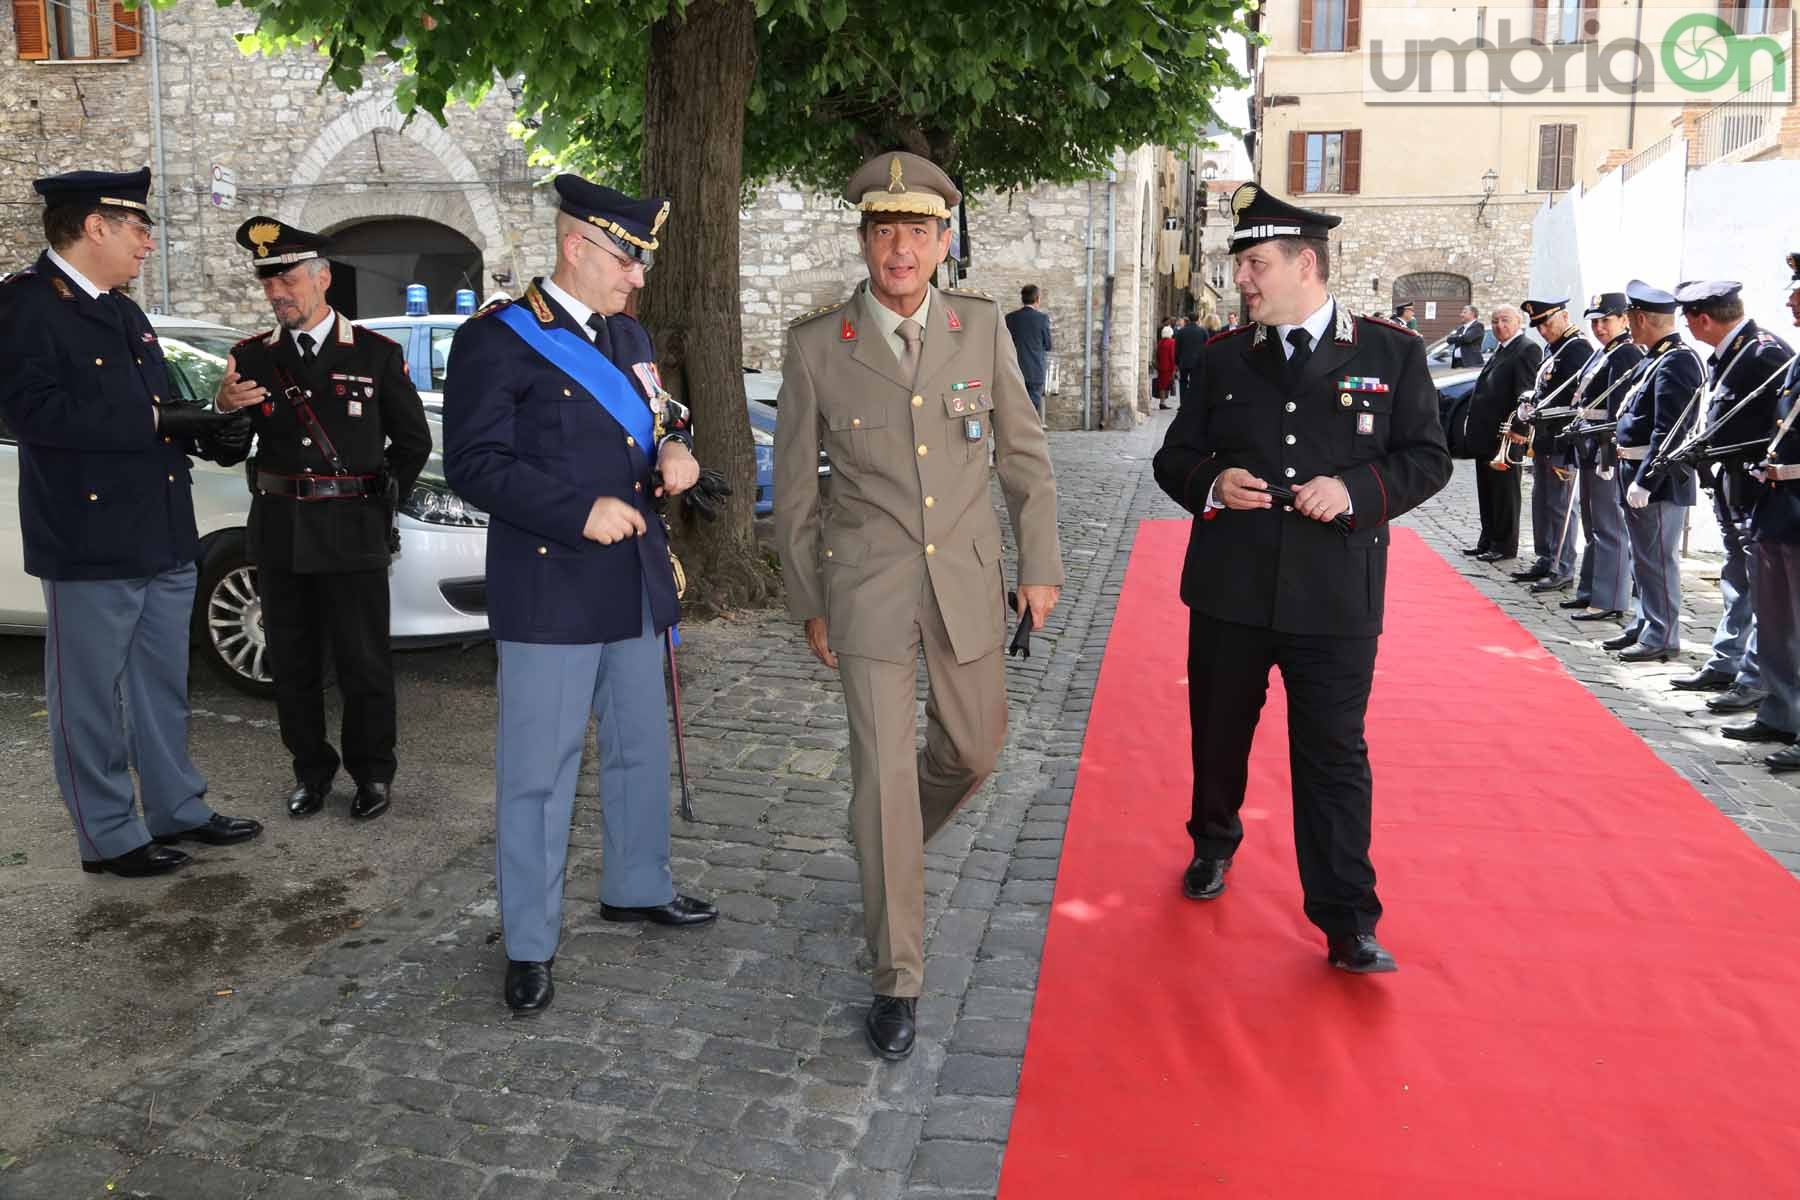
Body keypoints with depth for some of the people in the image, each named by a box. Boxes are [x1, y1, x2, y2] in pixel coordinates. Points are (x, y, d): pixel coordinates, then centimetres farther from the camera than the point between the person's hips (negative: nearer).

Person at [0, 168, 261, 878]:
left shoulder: (123, 311, 16)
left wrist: (207, 433, 1)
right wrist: (155, 419, -21)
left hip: (162, 538, 8)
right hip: (89, 545, -8)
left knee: (162, 688, 17)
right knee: (90, 699, 5)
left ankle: (178, 809, 30)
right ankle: (109, 838, 16)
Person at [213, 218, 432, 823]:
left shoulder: (377, 354, 1)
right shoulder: (252, 356, 6)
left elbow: (413, 442, 8)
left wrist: (379, 504, 3)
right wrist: (223, 408, -16)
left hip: (352, 531, -3)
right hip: (278, 531, 3)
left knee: (363, 661, 4)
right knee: (292, 661, 11)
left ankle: (372, 772, 19)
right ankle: (311, 768, 26)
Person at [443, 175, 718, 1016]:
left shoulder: (629, 336, 14)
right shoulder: (497, 339, -9)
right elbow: (474, 465, -14)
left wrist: (673, 451, 0)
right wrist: (580, 512, -22)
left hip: (635, 589, 8)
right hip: (549, 594, -7)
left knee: (641, 750, 19)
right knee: (537, 773, 1)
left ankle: (638, 888, 39)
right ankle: (529, 947, 15)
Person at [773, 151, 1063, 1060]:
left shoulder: (981, 327, -3)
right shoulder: (815, 345, -8)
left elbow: (1024, 453, 5)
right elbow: (794, 486, 1)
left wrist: (1040, 567, 4)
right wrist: (807, 603, 3)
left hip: (966, 578, 3)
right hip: (866, 584, -3)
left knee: (974, 748, 16)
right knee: (884, 771, -4)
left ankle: (889, 841, 50)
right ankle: (897, 976, 11)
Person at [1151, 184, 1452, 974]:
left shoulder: (1392, 351, 2)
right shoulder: (1224, 357, 8)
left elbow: (1428, 459, 2)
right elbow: (1173, 457, 11)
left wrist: (1355, 489, -16)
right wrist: (1210, 481, -12)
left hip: (1336, 597, -2)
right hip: (1229, 589, 3)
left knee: (1334, 755, 1)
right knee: (1218, 735, 16)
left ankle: (1347, 923, 10)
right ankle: (1214, 845, 42)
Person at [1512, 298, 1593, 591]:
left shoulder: (1578, 348, -12)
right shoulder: (1553, 349, 17)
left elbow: (1580, 399, -19)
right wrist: (1529, 405, 7)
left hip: (1562, 442, -10)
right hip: (1543, 439, 10)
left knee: (1560, 505, -6)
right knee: (1541, 502, 15)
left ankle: (1563, 569, 0)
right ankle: (1544, 561, 24)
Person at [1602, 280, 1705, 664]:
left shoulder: (1676, 362, -17)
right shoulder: (1654, 358, 13)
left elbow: (1669, 432, -23)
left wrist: (1644, 482, -23)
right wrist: (1619, 459, 18)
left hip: (1659, 480, -10)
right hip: (1637, 474, 10)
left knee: (1658, 559, -3)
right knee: (1644, 557, 18)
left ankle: (1662, 638, 4)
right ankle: (1646, 625, 29)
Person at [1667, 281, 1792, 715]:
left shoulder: (1766, 353, -18)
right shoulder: (1723, 356, 10)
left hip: (1760, 494, -10)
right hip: (1731, 491, 10)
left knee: (1765, 591, -1)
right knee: (1737, 586, 18)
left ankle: (1757, 680, 5)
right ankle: (1724, 665, 29)